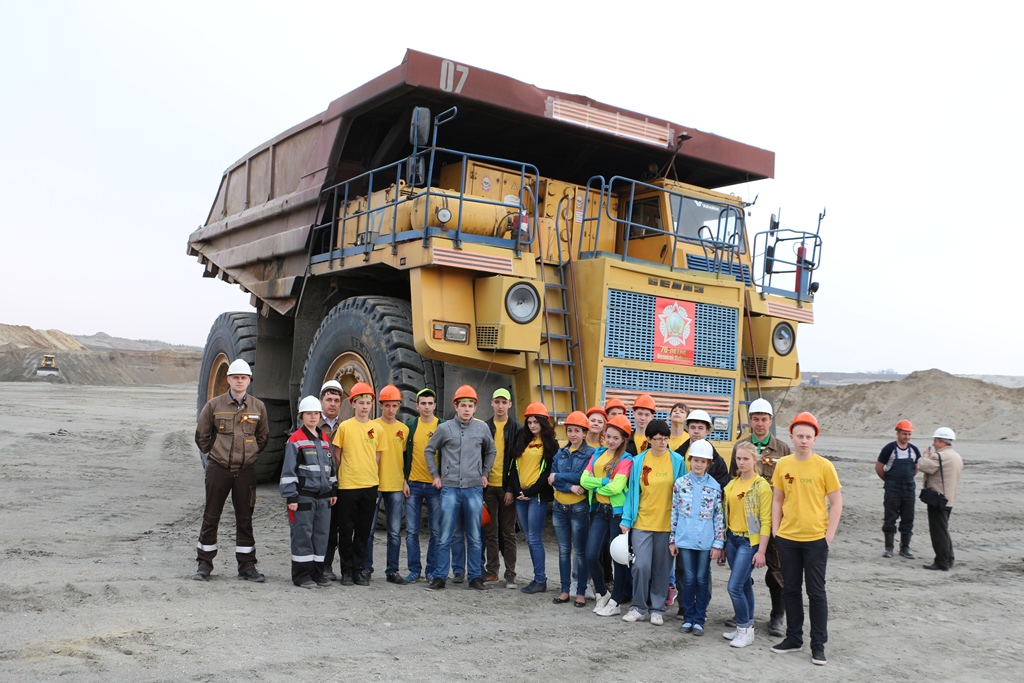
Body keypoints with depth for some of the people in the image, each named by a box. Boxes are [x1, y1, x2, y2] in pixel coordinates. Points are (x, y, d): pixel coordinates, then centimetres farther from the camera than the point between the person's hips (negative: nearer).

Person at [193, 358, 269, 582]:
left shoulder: (258, 407, 4)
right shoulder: (214, 405, -2)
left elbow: (263, 437, 16)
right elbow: (201, 434, 8)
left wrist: (250, 453, 10)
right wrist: (212, 453, 8)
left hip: (246, 471, 1)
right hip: (218, 469, -1)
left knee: (245, 519, 7)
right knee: (211, 517, 5)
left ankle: (247, 566, 15)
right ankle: (204, 564, 17)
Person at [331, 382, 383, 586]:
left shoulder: (376, 428, 6)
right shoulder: (344, 427, -2)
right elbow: (337, 456, 4)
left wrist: (373, 477, 7)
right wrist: (339, 478, 4)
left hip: (369, 485, 3)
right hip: (348, 485, -3)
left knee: (364, 529, 7)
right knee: (346, 529, 3)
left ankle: (358, 569, 17)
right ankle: (346, 570, 12)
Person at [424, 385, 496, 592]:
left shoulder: (482, 428, 4)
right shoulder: (445, 428, 1)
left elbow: (490, 451, 21)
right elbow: (429, 451, 13)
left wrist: (485, 473, 13)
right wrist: (436, 475, 9)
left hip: (474, 489, 1)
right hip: (450, 488, -1)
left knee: (475, 537, 7)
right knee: (445, 536, 1)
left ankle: (475, 577, 16)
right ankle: (440, 577, 8)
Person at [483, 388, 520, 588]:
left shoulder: (516, 429, -1)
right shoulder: (485, 428, 7)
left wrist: (513, 489, -11)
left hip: (507, 487, -3)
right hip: (488, 485, 3)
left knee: (508, 532, 3)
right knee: (490, 531, 9)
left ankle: (510, 574, 9)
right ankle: (491, 570, 18)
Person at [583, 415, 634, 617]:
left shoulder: (625, 459, -5)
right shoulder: (598, 454, 11)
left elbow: (616, 488, -17)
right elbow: (584, 479, 0)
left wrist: (595, 485, -5)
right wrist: (605, 481, -11)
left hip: (617, 511, -5)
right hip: (598, 510, 5)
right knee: (591, 555, -1)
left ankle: (615, 603, 13)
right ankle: (602, 594, 21)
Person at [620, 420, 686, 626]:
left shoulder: (677, 461, -1)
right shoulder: (638, 461, 1)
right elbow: (632, 492, 4)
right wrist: (626, 520, 0)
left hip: (667, 523, 0)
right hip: (642, 522, 0)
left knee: (661, 568, 8)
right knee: (641, 566, -6)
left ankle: (657, 609, 22)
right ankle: (639, 607, 12)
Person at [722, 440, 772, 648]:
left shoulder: (762, 486, -11)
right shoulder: (732, 484, 9)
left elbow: (766, 521, -13)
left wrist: (761, 551, -16)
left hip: (750, 541, -6)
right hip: (732, 538, 6)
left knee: (734, 586, -10)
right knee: (745, 584, 15)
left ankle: (745, 630, 4)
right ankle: (746, 626, 25)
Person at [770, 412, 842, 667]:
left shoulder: (824, 466, -8)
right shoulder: (782, 464, 0)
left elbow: (836, 503, -4)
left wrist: (829, 536, -8)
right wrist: (775, 531, 3)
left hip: (815, 539, -3)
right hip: (787, 538, 3)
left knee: (816, 592, 5)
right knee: (791, 589, 12)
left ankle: (818, 644, 15)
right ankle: (793, 638, 25)